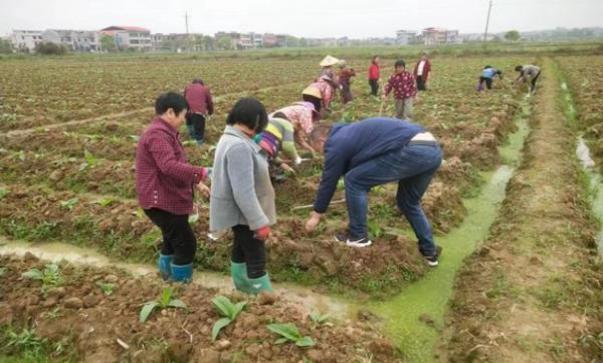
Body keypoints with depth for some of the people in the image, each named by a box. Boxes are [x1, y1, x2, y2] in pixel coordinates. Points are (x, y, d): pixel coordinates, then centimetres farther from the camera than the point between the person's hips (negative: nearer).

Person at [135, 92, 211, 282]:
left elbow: (178, 164, 22)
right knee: (186, 243, -3)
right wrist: (201, 173, -30)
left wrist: (196, 183, 15)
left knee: (173, 239, 24)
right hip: (161, 201, -11)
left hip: (168, 199, 11)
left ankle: (168, 274, 40)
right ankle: (181, 283, 10)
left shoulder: (164, 132, 16)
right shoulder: (158, 134, -21)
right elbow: (170, 166, -34)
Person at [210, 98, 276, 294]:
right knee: (256, 259, 0)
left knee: (242, 251, 24)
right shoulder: (239, 146, -28)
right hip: (244, 213, -11)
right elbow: (244, 192, -30)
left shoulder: (232, 138, 5)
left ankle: (243, 287, 41)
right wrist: (260, 222, -25)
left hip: (240, 211, 11)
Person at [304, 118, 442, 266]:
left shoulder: (336, 143, 5)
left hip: (412, 151, -10)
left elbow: (328, 181, 10)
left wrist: (317, 214, 24)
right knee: (409, 203, 29)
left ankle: (358, 236, 13)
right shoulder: (350, 133, 31)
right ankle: (430, 251, 35)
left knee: (354, 181, 2)